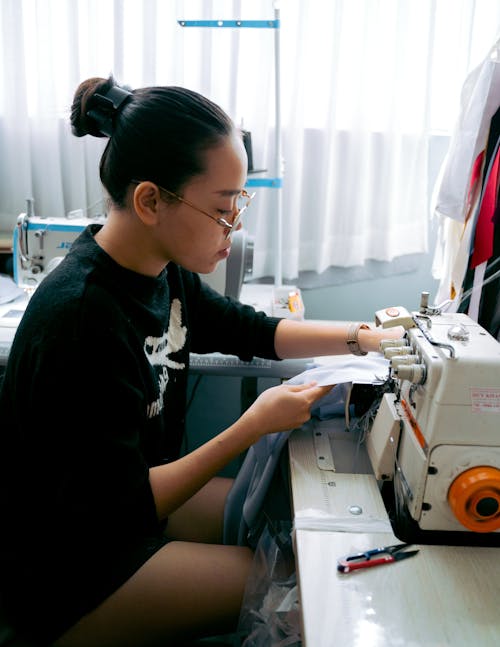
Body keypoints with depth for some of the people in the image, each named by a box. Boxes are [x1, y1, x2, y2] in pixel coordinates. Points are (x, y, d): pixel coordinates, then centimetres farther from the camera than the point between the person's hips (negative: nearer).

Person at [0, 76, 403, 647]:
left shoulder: (162, 272, -8)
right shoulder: (81, 321, -33)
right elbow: (116, 513, -26)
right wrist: (253, 427, -27)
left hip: (137, 498, 8)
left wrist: (364, 337, -2)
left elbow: (253, 332, 8)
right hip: (67, 578, -7)